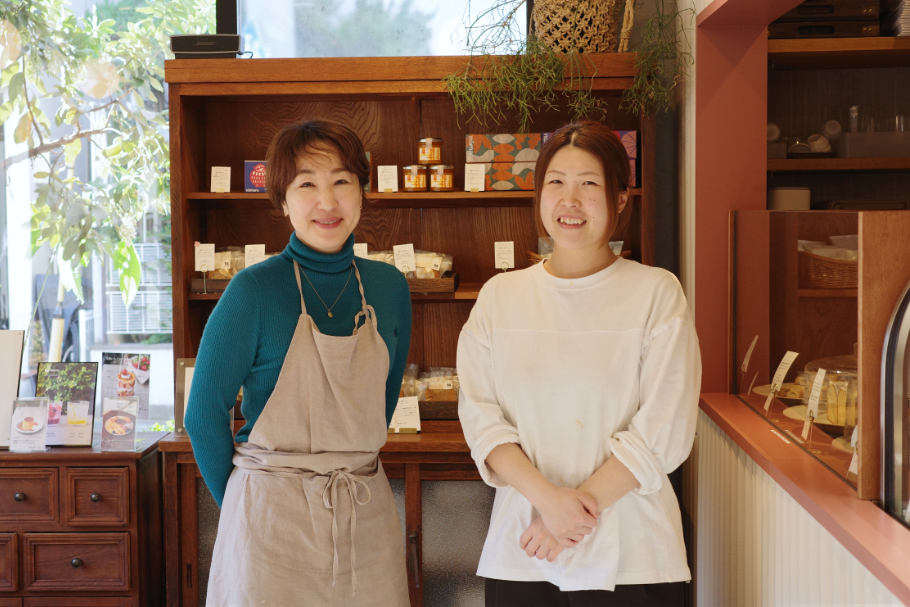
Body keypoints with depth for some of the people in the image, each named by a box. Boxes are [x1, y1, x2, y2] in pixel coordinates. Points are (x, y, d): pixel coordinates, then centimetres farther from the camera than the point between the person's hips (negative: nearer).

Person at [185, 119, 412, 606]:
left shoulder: (389, 288, 3)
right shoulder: (254, 290, -11)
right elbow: (204, 415, -5)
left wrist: (348, 471, 13)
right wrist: (244, 506, 2)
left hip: (368, 513, 4)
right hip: (272, 518, -4)